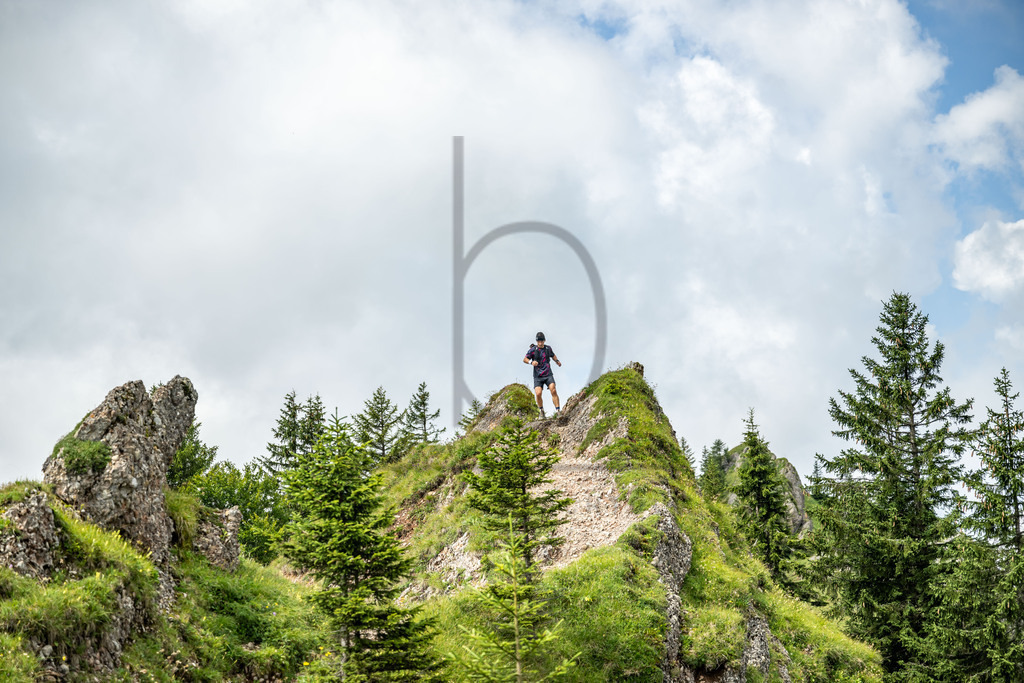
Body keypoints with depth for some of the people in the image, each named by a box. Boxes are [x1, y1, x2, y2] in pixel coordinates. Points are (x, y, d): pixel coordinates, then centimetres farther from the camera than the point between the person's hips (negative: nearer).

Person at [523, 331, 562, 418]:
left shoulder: (548, 348, 6)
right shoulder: (533, 350, -4)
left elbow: (553, 355, 27)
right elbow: (524, 359, 0)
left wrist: (557, 361, 7)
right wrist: (531, 362, -21)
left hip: (548, 375, 2)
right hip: (538, 376, -2)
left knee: (553, 390, -19)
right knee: (538, 394, -16)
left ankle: (557, 410, -19)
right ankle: (541, 410, 10)